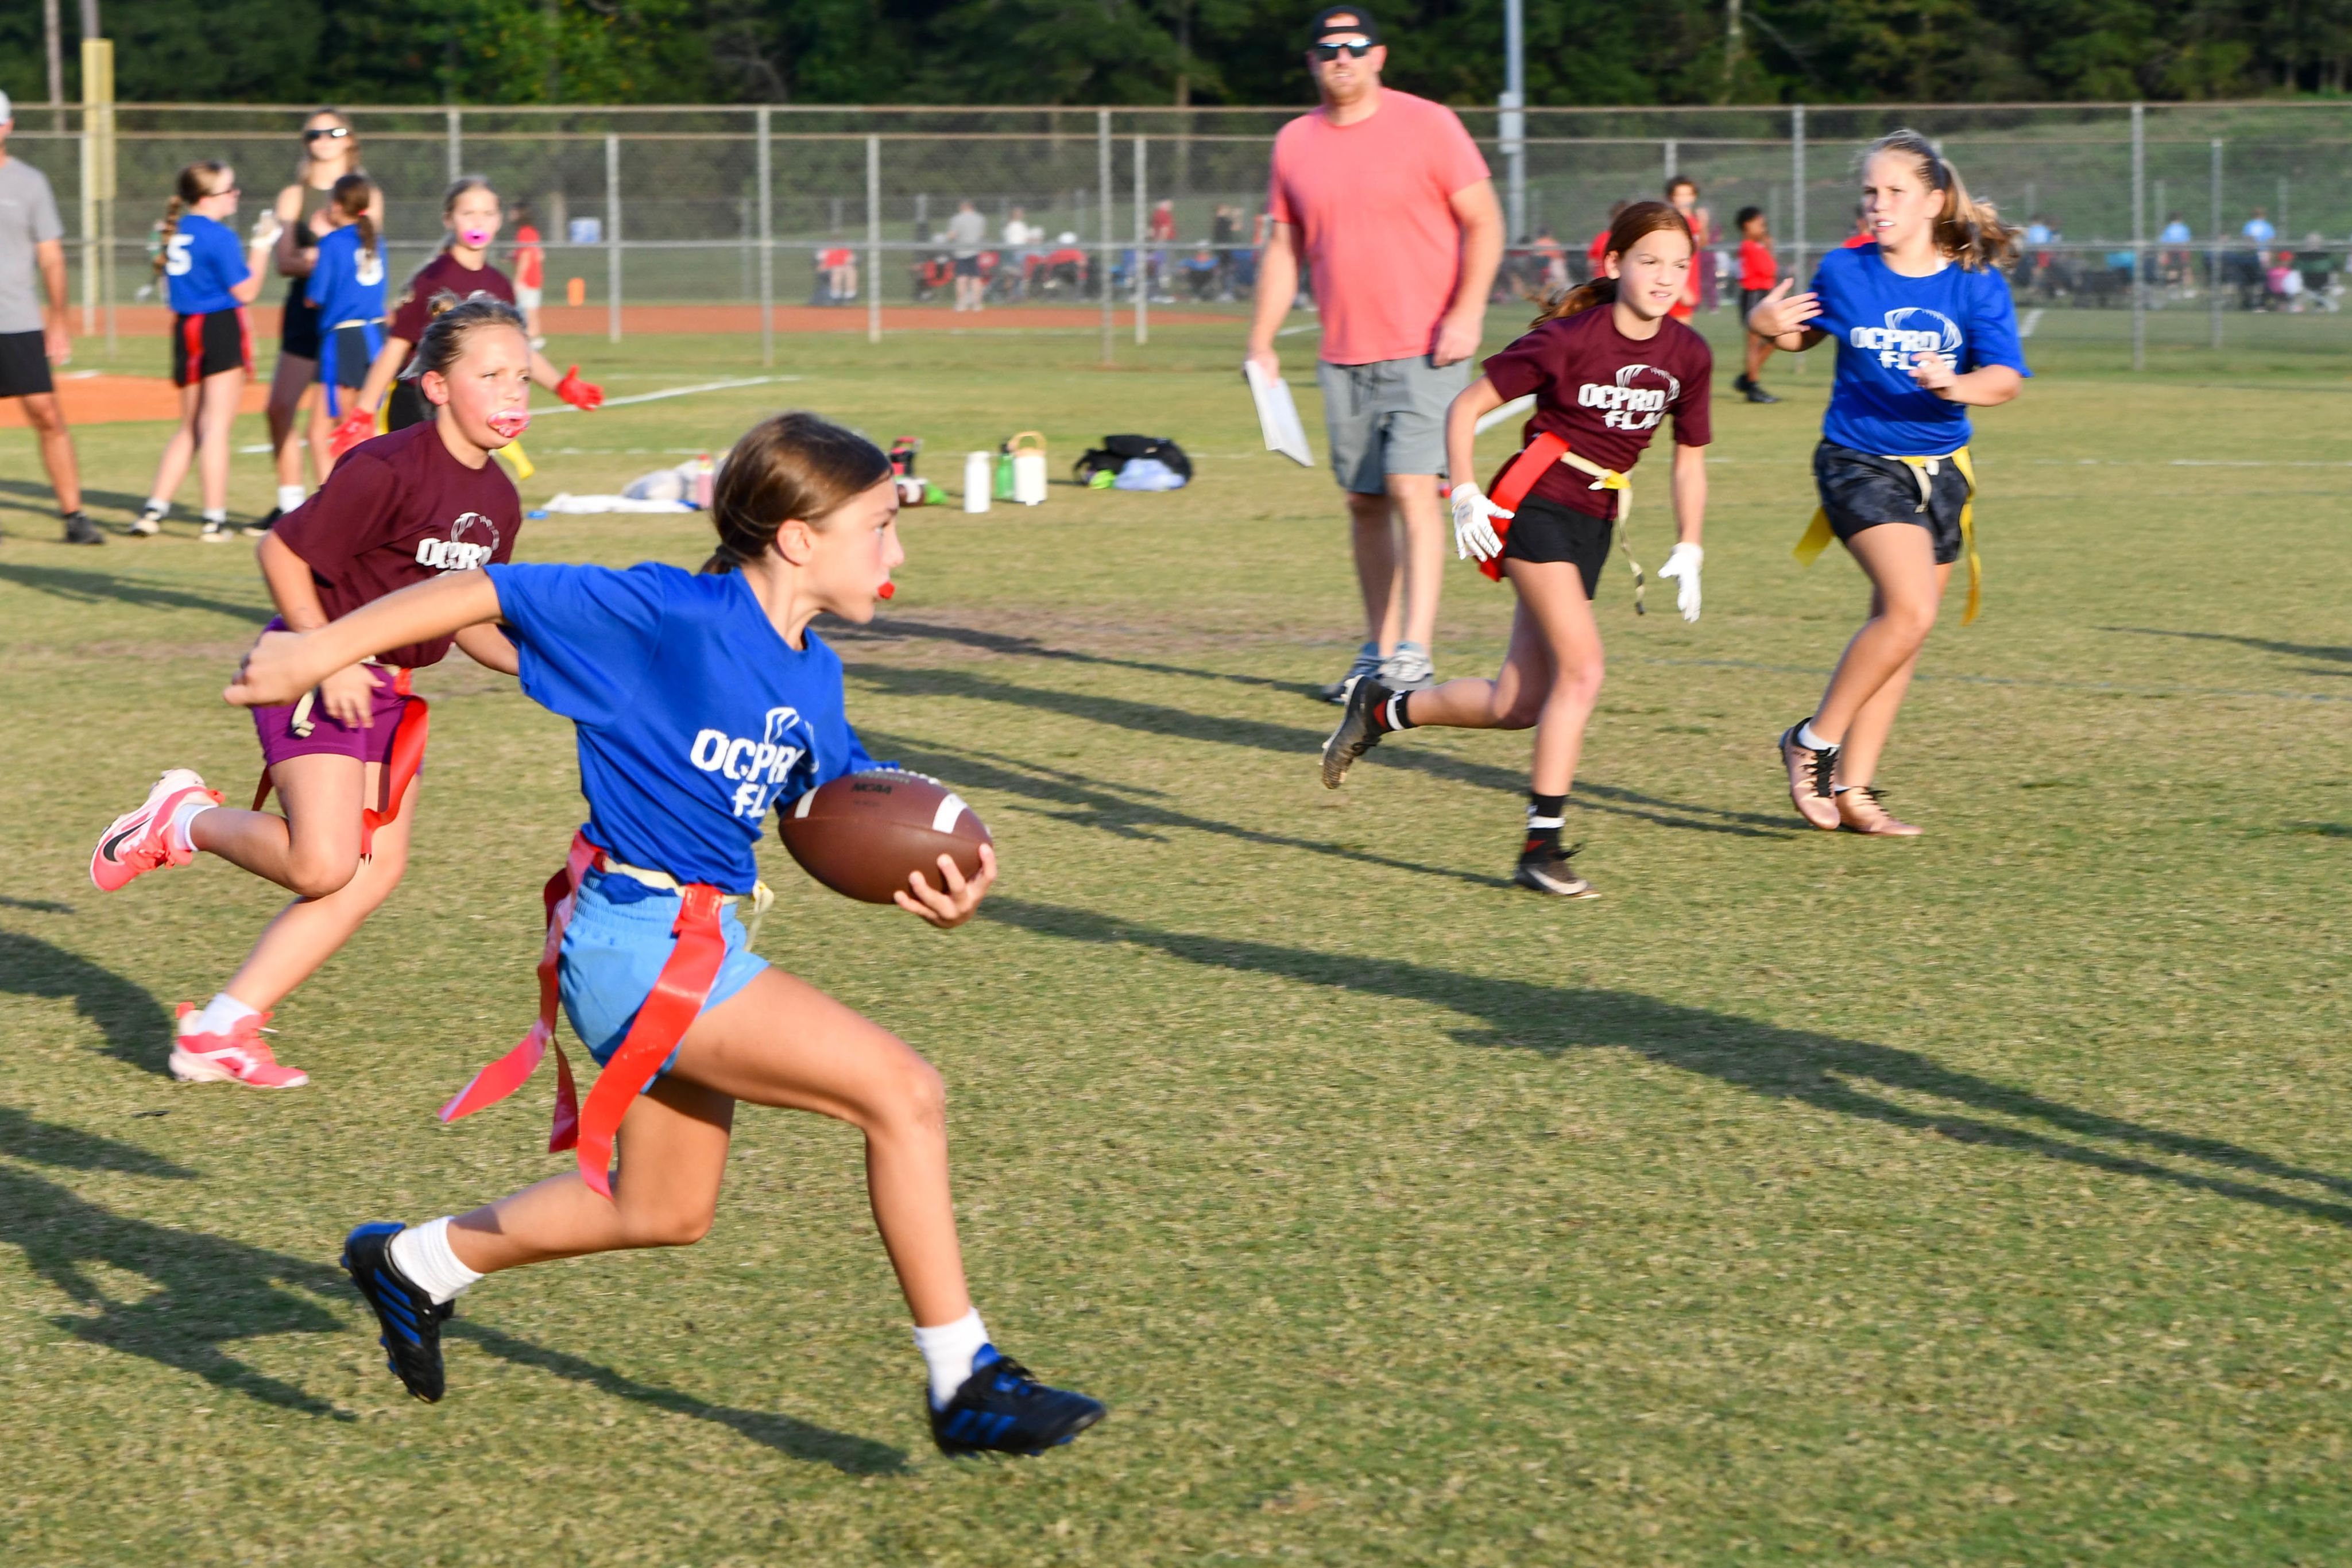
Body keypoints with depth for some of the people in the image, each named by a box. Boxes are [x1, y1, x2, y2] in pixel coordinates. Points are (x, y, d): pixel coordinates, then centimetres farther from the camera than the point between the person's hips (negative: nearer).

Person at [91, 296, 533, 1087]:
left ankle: (221, 1029, 8)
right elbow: (282, 551, -16)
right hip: (317, 679, -9)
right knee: (324, 865, -19)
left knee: (375, 873, 2)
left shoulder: (498, 500, 6)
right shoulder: (389, 471, -20)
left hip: (390, 690, 9)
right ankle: (184, 819, 10)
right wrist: (325, 659, -20)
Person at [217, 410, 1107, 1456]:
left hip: (696, 942, 10)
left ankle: (417, 1262, 40)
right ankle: (966, 1386, -8)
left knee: (665, 1214, 23)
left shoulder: (813, 678, 8)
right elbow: (486, 595, -13)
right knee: (901, 1092, -15)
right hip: (638, 943, -10)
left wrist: (933, 886, -9)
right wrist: (315, 655, -11)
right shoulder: (674, 615, -16)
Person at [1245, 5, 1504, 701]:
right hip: (1344, 356, 5)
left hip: (1426, 350, -5)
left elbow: (1483, 222, -4)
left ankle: (1414, 657, -17)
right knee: (1364, 501, 9)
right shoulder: (1294, 144, 9)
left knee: (1411, 487, -15)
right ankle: (1378, 651, 17)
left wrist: (1467, 312, -15)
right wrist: (1261, 342, 10)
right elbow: (1283, 249, 17)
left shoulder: (1428, 124, -4)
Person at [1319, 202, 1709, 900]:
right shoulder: (1570, 339, -15)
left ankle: (1383, 708, 27)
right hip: (1536, 506, -6)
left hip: (1594, 523, 6)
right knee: (1582, 671, -18)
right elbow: (1466, 406, -8)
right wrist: (1465, 498, -15)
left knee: (1516, 706, 3)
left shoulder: (1687, 356, 0)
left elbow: (1690, 457, 14)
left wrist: (1688, 550, 7)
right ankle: (1541, 846, -11)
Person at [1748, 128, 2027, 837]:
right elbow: (1804, 333, 15)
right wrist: (1767, 325, -8)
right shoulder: (1844, 272, -3)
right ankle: (1814, 741, -7)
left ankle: (1851, 788, 16)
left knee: (1900, 631, 7)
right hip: (1859, 461, -3)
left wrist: (1957, 385, -34)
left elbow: (2005, 379, -13)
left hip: (1939, 470, 3)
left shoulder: (1978, 286, -4)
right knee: (1910, 610, -22)